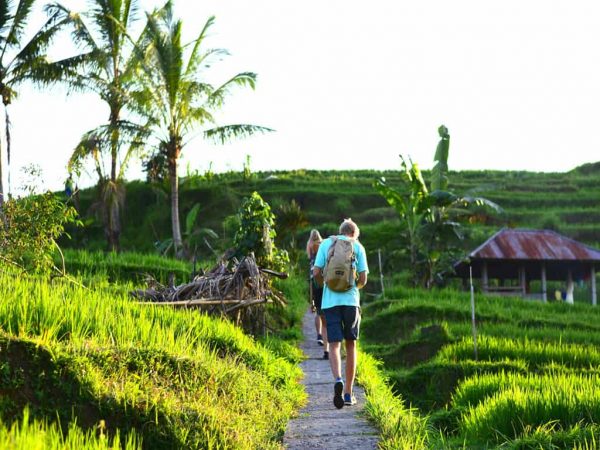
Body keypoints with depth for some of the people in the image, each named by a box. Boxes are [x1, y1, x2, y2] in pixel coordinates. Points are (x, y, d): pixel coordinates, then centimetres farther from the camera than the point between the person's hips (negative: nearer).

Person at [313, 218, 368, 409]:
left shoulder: (325, 244, 8)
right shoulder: (358, 247, 6)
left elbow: (316, 273, 1)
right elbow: (363, 279, 1)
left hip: (330, 301, 0)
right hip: (351, 300, 0)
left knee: (334, 344, -1)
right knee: (350, 344, 10)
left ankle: (338, 380, -29)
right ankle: (348, 393, 11)